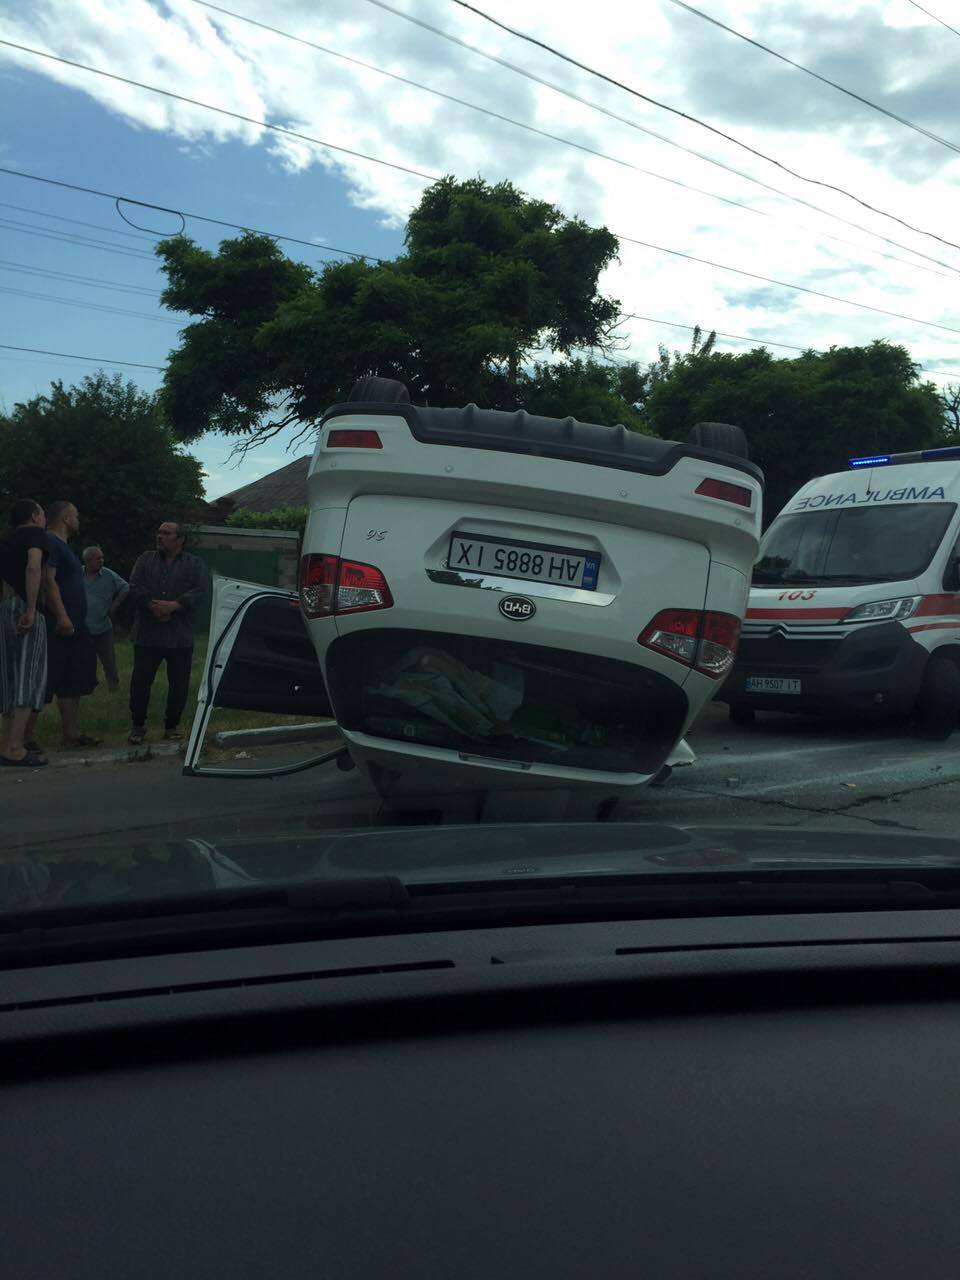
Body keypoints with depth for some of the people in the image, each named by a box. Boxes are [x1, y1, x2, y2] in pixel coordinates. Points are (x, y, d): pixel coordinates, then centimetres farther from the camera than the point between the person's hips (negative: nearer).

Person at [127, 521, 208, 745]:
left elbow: (199, 591, -6)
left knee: (179, 683, 4)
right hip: (147, 635, 1)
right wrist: (153, 606, -16)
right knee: (140, 681, 0)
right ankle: (138, 726, 13)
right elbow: (134, 587, 1)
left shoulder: (195, 564, 7)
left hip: (180, 636, -1)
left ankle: (172, 726, 19)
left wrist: (173, 606, -19)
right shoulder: (146, 559, 12)